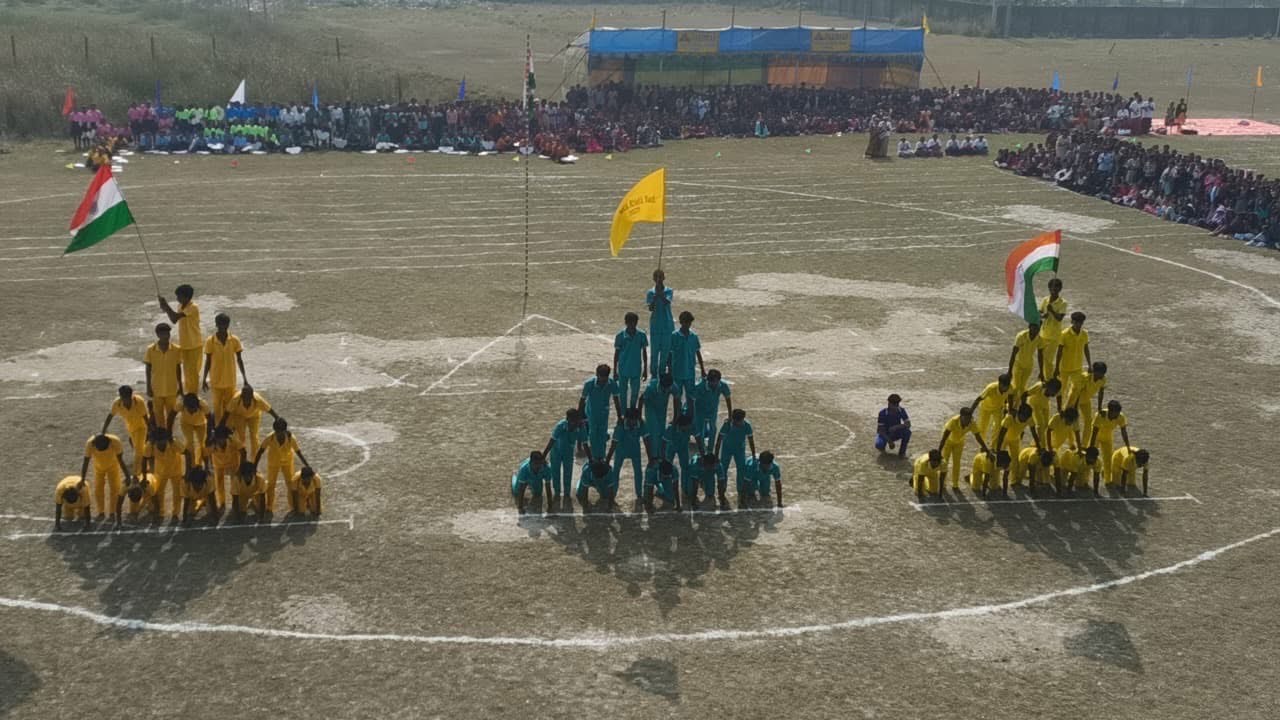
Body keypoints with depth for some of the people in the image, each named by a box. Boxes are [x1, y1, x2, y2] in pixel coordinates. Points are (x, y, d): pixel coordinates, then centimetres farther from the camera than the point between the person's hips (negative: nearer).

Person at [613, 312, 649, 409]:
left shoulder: (641, 335, -6)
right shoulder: (620, 335, -9)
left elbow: (644, 352, 3)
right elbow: (616, 353, -1)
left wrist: (645, 369, 6)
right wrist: (615, 371, 0)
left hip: (636, 369, 1)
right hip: (623, 369, -1)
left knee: (635, 392, 10)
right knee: (622, 392, 6)